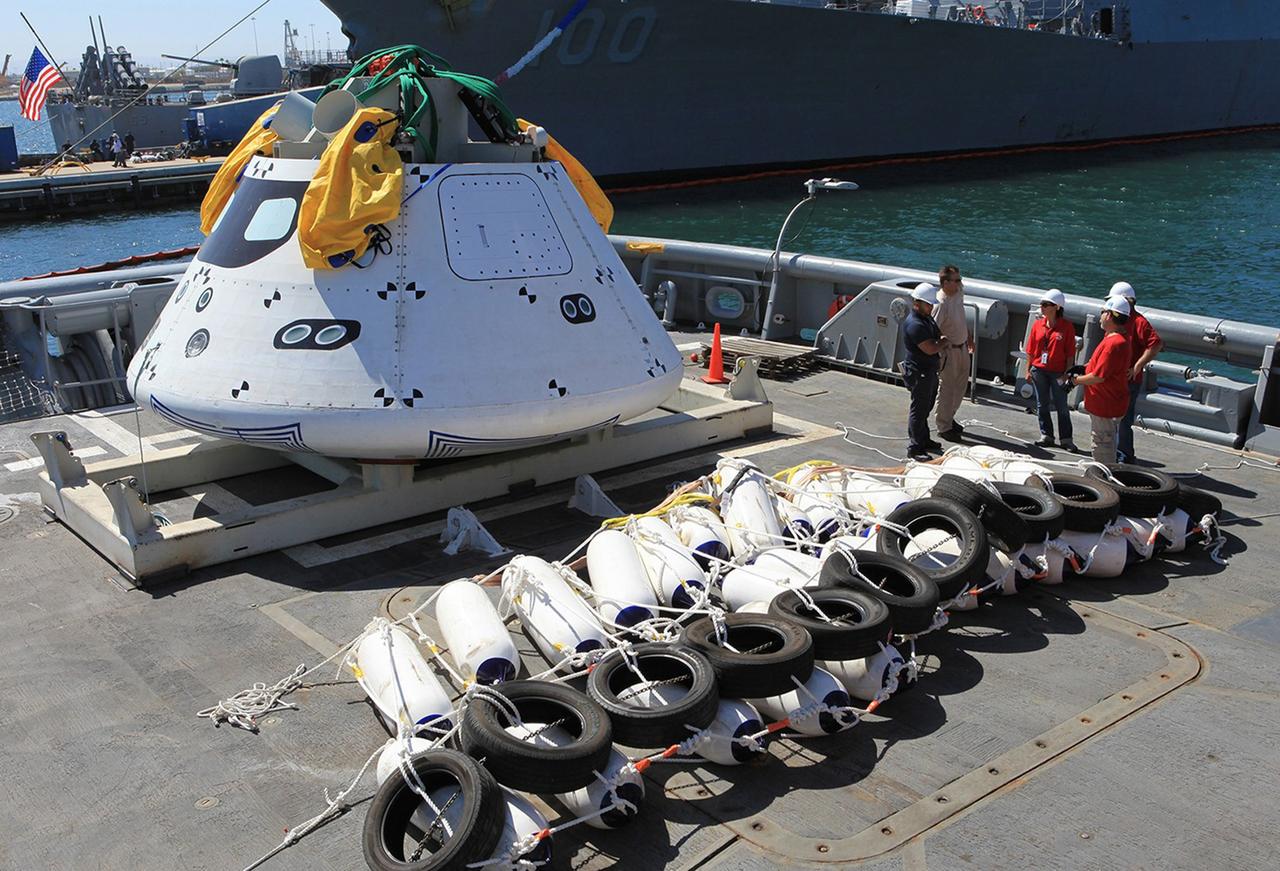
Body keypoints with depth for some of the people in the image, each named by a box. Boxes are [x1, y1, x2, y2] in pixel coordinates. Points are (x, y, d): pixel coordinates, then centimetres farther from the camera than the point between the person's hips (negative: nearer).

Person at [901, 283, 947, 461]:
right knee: (918, 410, -4)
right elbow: (931, 348, -27)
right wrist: (944, 341, -8)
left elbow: (939, 333, 25)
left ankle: (924, 440, 34)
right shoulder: (914, 324, -24)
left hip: (930, 371, 10)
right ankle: (914, 448, 3)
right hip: (919, 373, -10)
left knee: (926, 408, 20)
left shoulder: (928, 319, 9)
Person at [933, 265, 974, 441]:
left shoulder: (959, 293, 0)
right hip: (949, 351, -9)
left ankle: (949, 418, 36)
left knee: (961, 384, 19)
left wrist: (969, 338, 23)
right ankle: (943, 428, 14)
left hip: (962, 347, 9)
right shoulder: (941, 304, -26)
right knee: (946, 388, 2)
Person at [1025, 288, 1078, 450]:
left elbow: (1070, 353, -7)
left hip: (1058, 373, -4)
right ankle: (1046, 435, 25)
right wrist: (1028, 370, 7)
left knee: (1061, 406, 3)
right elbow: (1030, 351, 7)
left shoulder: (1067, 327, -9)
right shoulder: (1037, 325, 2)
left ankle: (1066, 439, 11)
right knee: (1042, 405, 12)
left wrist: (1067, 372, -11)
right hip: (1039, 370, 4)